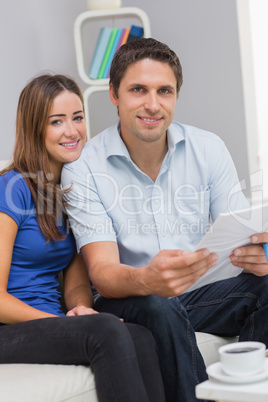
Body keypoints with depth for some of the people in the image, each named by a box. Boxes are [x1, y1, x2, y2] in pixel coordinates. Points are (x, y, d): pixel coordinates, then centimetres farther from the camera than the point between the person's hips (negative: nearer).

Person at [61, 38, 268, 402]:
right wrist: (146, 280, -42)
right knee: (160, 309, -36)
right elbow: (102, 271, -17)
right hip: (128, 302, -3)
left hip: (204, 292, 3)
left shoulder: (208, 149, 1)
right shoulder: (82, 167, -8)